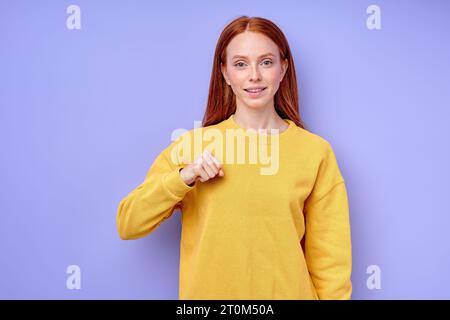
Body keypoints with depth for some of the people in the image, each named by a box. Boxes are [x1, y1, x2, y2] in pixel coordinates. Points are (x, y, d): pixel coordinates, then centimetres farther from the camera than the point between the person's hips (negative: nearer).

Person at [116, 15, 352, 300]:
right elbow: (127, 226, -8)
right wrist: (182, 178, -20)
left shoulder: (316, 151, -9)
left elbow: (329, 256, -5)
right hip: (206, 292, 1)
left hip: (289, 291, 0)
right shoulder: (193, 143, -6)